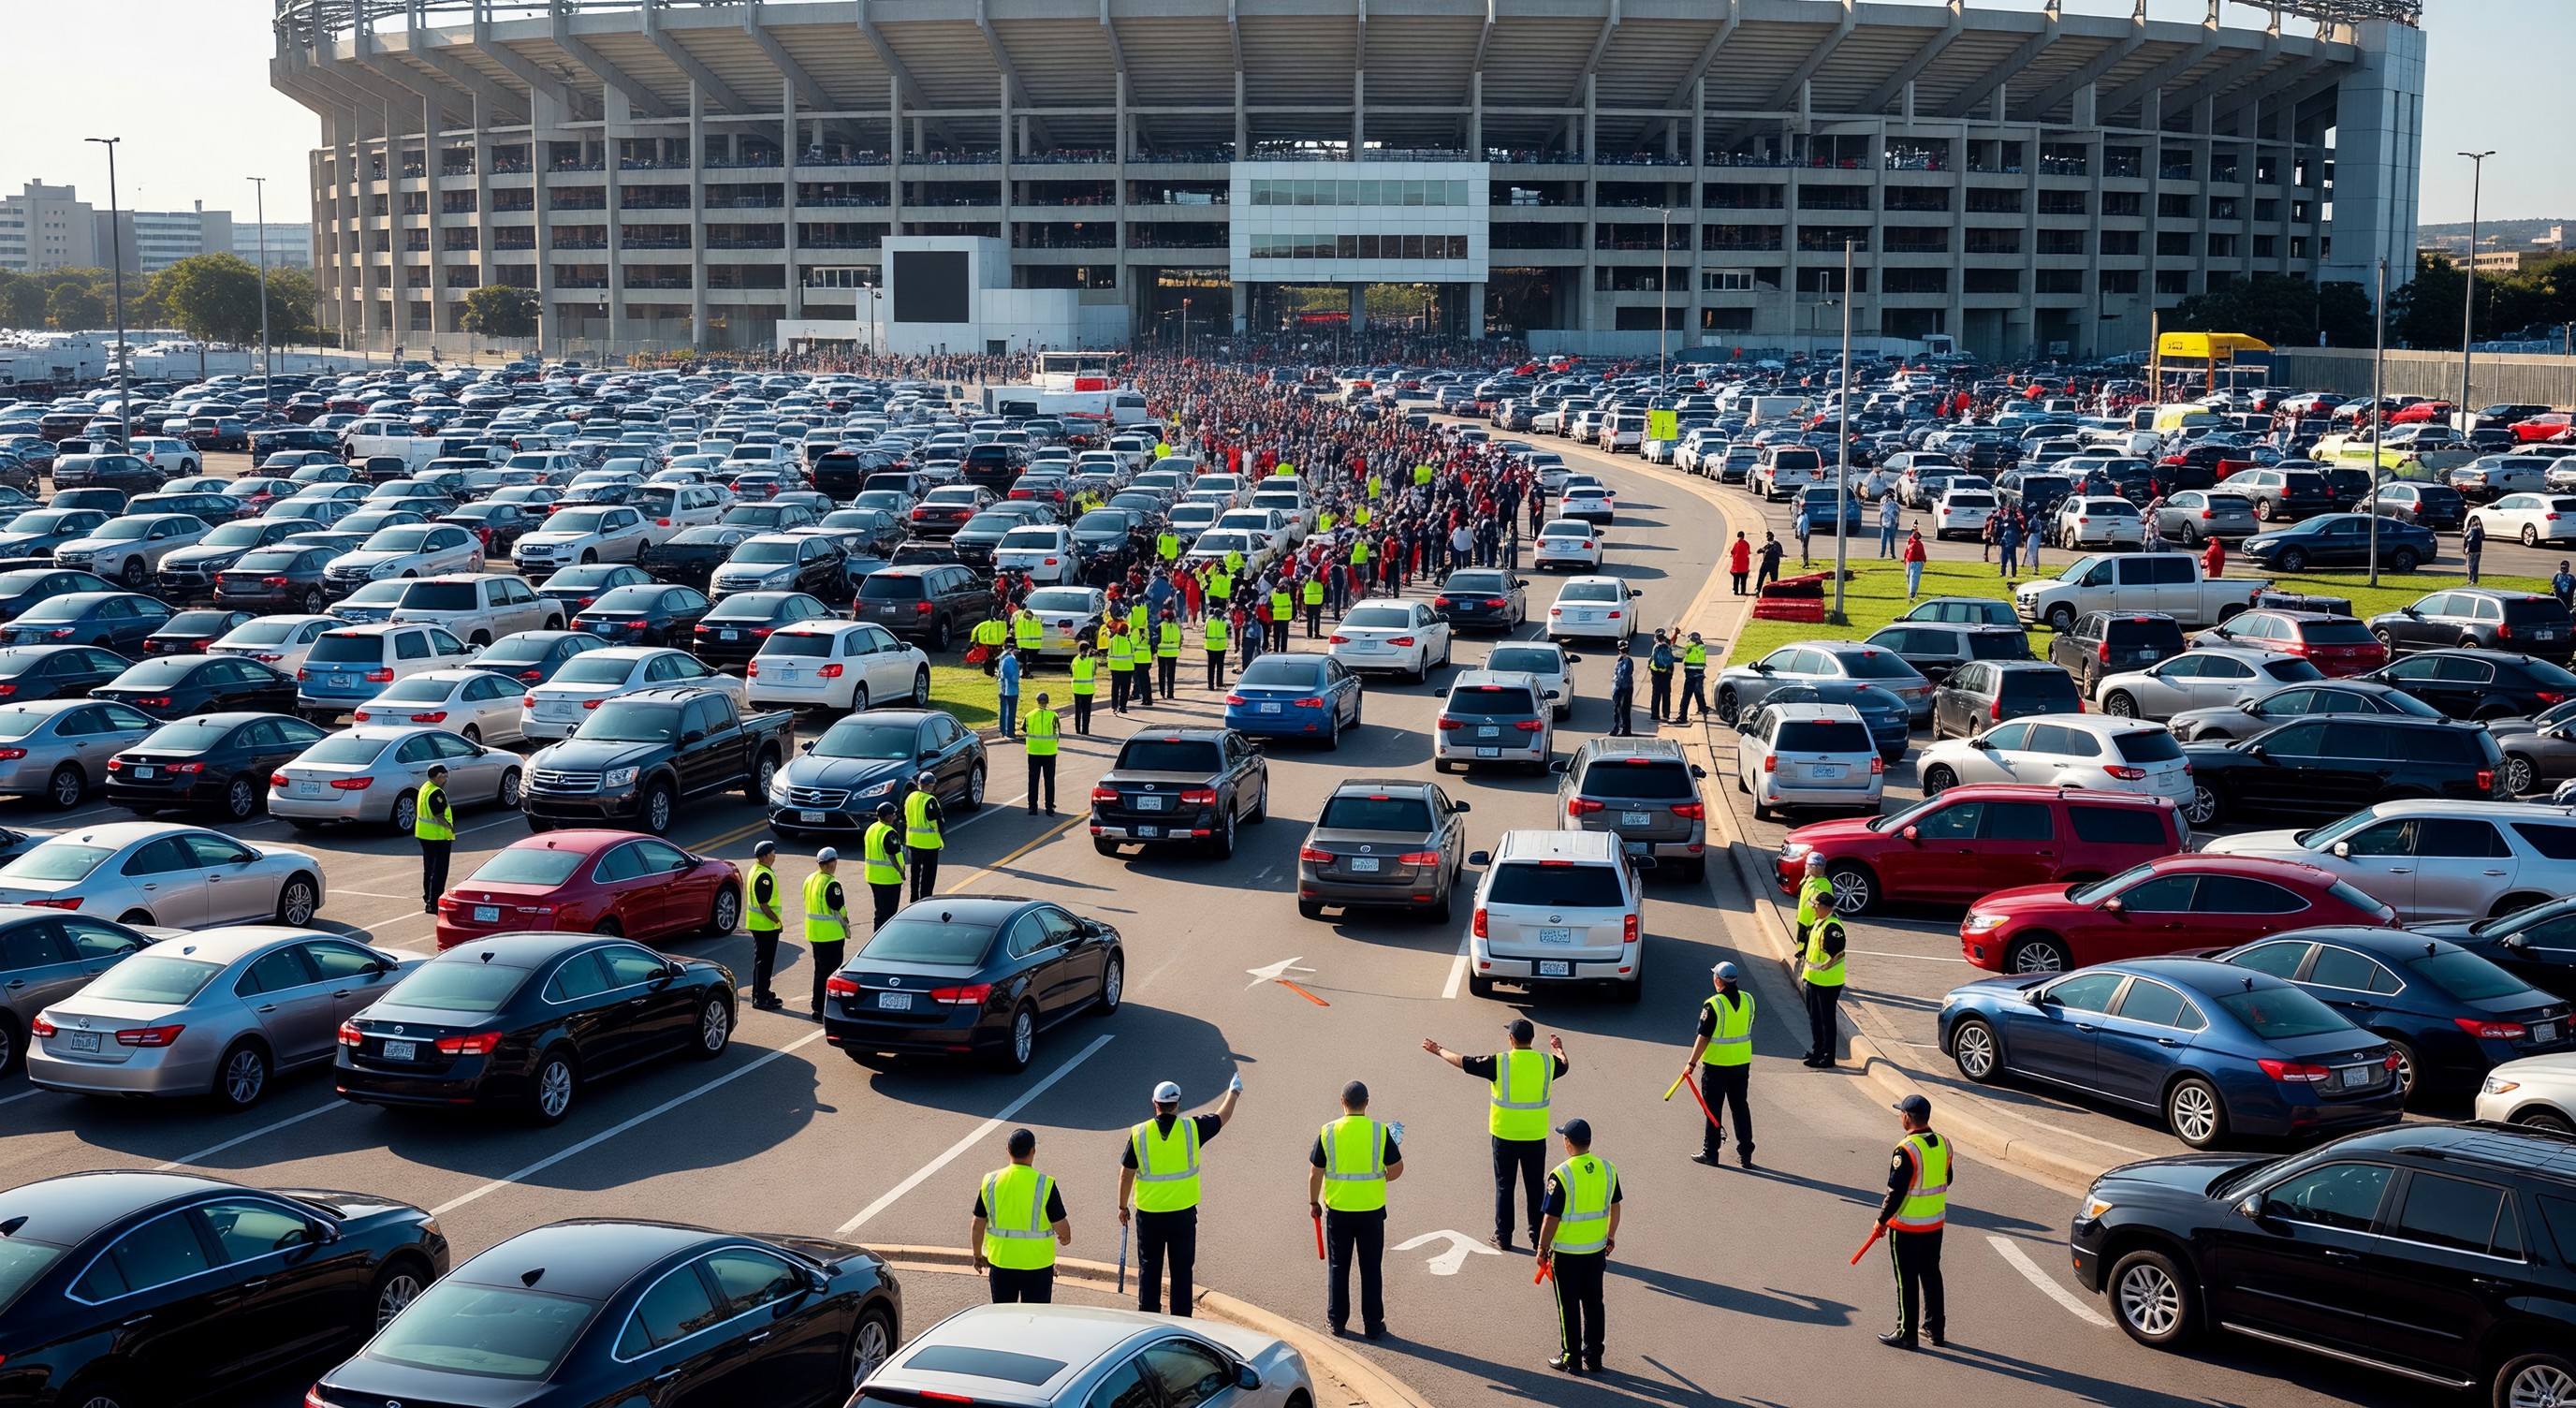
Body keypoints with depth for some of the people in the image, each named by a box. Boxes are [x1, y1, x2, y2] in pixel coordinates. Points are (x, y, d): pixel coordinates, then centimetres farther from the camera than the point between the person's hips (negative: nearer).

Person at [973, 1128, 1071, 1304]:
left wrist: (978, 1255, 17)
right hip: (1036, 1262, -3)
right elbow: (1061, 1225, -9)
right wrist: (1065, 1238, 14)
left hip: (1000, 1261, 3)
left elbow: (977, 1225, 2)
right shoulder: (1044, 1185, -15)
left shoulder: (990, 1182, -6)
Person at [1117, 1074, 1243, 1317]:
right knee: (1181, 1270, 9)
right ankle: (1181, 1323, 13)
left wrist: (1122, 1206, 13)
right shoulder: (1192, 1128, -7)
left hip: (1149, 1214, 0)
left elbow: (1126, 1174, -1)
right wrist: (1234, 1093, 30)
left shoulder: (1139, 1133, -8)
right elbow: (1222, 1117, 11)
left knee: (1149, 1269, 11)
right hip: (1183, 1213, 0)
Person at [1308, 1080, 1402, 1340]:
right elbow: (1396, 1169, -6)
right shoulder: (1380, 1132, -10)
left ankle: (1337, 1321, 21)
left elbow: (1315, 1174, -4)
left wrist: (1313, 1202, 11)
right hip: (1372, 1210, 0)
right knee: (1371, 1268, 10)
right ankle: (1373, 1324, 13)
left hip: (1338, 1211, 0)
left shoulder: (1328, 1132, -9)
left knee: (1338, 1266, 14)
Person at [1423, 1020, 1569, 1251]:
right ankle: (1538, 1237, 17)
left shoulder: (1499, 1063, -14)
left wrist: (1439, 1050, 15)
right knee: (1535, 1187, 11)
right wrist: (1559, 1049, 43)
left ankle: (1503, 1238, 16)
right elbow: (1564, 1065, 20)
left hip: (1505, 1136, -2)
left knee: (1504, 1187, 10)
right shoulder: (1547, 1062, -5)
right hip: (1536, 1137, 2)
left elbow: (1463, 1062, -2)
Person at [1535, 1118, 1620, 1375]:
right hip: (1596, 1249, 5)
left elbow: (1552, 1219, -16)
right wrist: (1611, 1236, 23)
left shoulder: (1561, 1175, -20)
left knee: (1569, 1306, 8)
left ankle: (1571, 1359, 16)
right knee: (1593, 1303, 16)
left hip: (1566, 1252, -5)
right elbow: (1614, 1207, 9)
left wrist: (1542, 1249, -4)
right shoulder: (1607, 1169, -4)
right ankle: (1593, 1357, 24)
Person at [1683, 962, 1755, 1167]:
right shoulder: (1748, 1000, -1)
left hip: (1716, 1065, -5)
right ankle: (1745, 1154, 15)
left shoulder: (1713, 1004, -18)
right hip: (1742, 1063, 5)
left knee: (1713, 1109, 6)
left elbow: (1703, 1037, -17)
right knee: (1741, 1106, 13)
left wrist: (1691, 1063, -9)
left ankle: (1710, 1153, 13)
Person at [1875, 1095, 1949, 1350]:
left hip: (1907, 1227, -7)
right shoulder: (1943, 1144, 0)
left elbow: (1896, 1190, -22)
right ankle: (1935, 1329, 27)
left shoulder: (1907, 1149, -23)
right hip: (1936, 1223, 7)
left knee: (1907, 1280, 4)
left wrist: (1882, 1219, -10)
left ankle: (1906, 1334, 11)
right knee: (1931, 1274, 19)